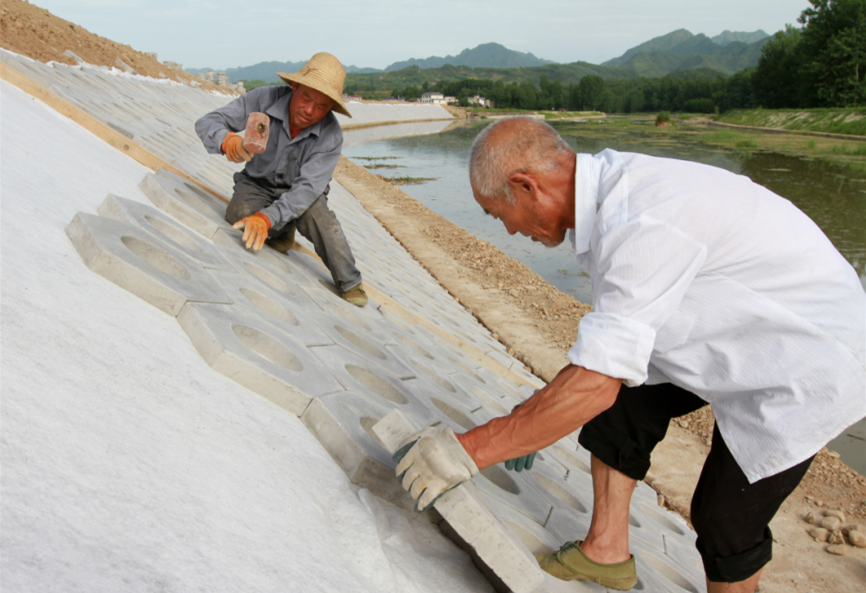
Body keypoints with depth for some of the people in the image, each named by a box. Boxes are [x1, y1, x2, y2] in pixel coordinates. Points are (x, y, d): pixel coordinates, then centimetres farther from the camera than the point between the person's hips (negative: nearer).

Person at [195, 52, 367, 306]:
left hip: (299, 192, -1)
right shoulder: (263, 100, -23)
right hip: (257, 184, 1)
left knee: (317, 213, -33)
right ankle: (282, 231, 4)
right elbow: (207, 122, -21)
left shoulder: (330, 136, -25)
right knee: (239, 213, -31)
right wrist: (226, 140, -48)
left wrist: (267, 218, -48)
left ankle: (350, 285, -16)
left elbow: (307, 188, -33)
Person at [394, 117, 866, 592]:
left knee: (726, 518, 2)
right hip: (735, 325, 8)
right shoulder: (612, 186, -5)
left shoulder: (644, 222, -35)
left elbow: (594, 384, -35)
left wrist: (470, 450, -29)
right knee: (622, 405, 6)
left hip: (810, 360, -8)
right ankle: (606, 551, 23)